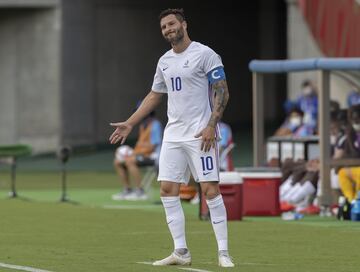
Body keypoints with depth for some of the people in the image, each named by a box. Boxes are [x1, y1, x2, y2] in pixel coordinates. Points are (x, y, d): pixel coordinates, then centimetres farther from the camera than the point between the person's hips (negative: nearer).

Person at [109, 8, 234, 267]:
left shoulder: (205, 54, -6)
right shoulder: (164, 61, 15)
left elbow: (221, 91, -9)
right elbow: (154, 97, 26)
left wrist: (211, 125, -19)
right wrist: (129, 124, 21)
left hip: (200, 135, -7)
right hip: (173, 136, 7)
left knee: (211, 190, -11)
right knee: (168, 190, 0)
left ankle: (223, 253, -8)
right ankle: (181, 252, 5)